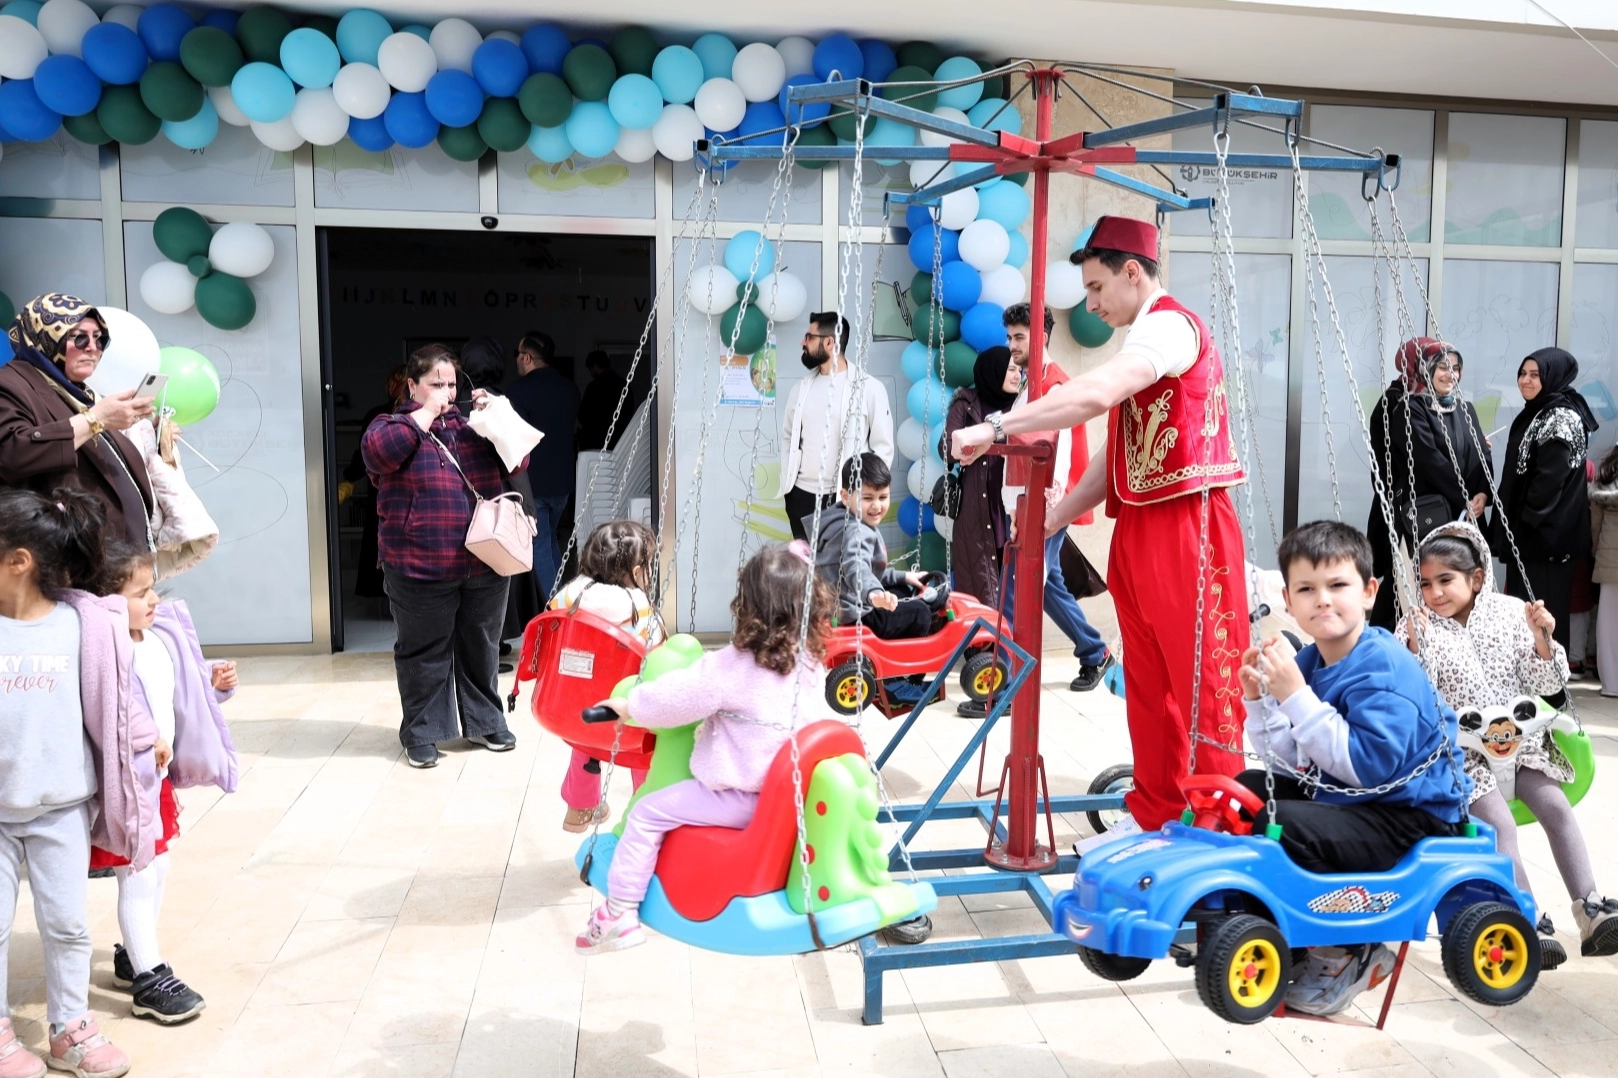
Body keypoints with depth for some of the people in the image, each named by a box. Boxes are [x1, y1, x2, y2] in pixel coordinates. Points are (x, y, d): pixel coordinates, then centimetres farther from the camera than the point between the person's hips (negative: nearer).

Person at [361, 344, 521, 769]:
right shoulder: (394, 425, 3)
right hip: (421, 571, -4)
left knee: (482, 647, 14)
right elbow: (378, 452, -20)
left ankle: (485, 722, 29)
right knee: (424, 652, 6)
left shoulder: (471, 425, 14)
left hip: (485, 567, 4)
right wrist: (426, 412, -13)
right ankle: (422, 733, 18)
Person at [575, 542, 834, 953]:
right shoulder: (811, 663, 0)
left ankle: (620, 914, 5)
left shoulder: (731, 666, -18)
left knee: (647, 814, 3)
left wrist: (625, 704, 0)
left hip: (741, 798, -7)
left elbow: (672, 699, -15)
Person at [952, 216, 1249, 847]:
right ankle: (1153, 818, 23)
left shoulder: (1170, 325, -11)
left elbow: (1094, 394, -30)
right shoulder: (1144, 340, 21)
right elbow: (1116, 455, 19)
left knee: (1202, 687, -3)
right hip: (1138, 531, 10)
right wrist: (1051, 519, 13)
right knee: (1147, 685, 13)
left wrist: (995, 427, -24)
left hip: (1186, 530, -10)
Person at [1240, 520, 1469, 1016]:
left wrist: (1295, 696, -31)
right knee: (1247, 790, 10)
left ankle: (1350, 951, -2)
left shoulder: (1384, 667, -21)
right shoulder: (1307, 662, 2)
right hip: (1337, 797, 9)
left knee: (1283, 827, -27)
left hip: (1412, 816, -9)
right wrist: (1259, 699, -10)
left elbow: (1371, 765, -31)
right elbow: (1291, 764, 4)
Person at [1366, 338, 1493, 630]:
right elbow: (1430, 461, -13)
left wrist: (1482, 494, -10)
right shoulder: (1407, 409, -5)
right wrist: (1465, 499, -12)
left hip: (1462, 516, 6)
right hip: (1419, 514, -6)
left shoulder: (1465, 410, 16)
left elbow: (1482, 456, 8)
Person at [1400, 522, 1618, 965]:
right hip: (1461, 747, -3)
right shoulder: (1418, 628, -7)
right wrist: (1414, 647, -29)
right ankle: (1531, 922, -18)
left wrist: (1542, 640, -15)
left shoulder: (1510, 613, 0)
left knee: (1556, 806, -12)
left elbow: (1543, 685, 2)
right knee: (1499, 822, -19)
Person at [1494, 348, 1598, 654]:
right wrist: (1515, 524, 18)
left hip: (1546, 531, -9)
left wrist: (1526, 520, -16)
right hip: (1529, 531, 9)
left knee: (1541, 604, -4)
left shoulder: (1560, 418, -15)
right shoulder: (1537, 413, 14)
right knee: (1523, 602, 12)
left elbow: (1550, 478, -21)